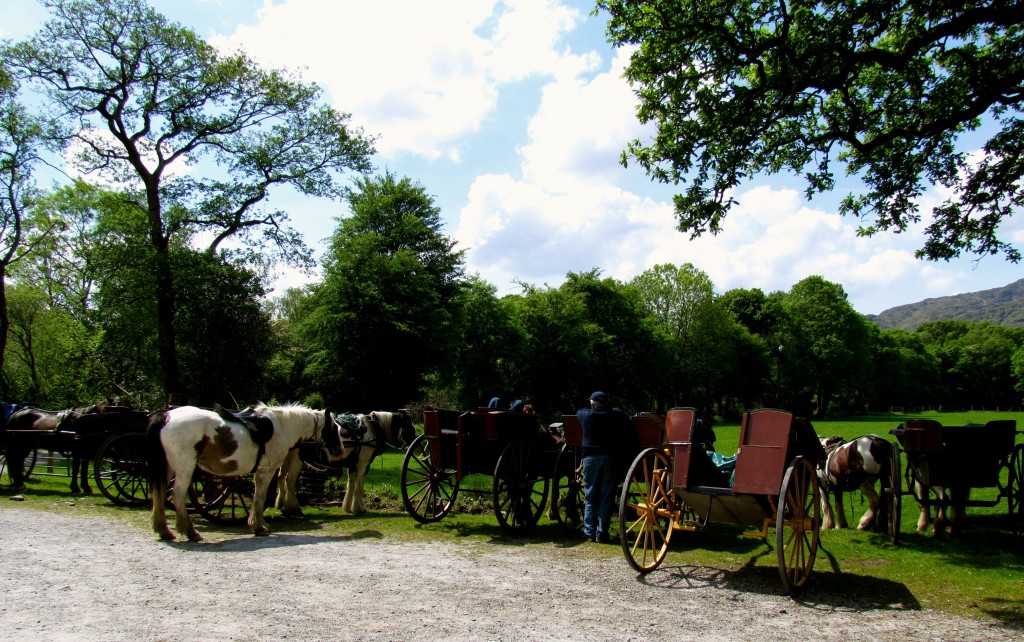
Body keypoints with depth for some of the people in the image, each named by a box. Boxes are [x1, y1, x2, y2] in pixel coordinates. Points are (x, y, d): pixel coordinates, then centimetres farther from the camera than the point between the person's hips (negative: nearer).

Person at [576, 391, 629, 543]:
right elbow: (626, 430, 14)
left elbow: (578, 411, 26)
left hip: (590, 457, 1)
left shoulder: (585, 415, 4)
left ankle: (590, 532, 7)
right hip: (609, 457, 0)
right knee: (606, 497, 4)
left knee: (590, 497, 9)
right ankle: (602, 533, 2)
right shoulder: (616, 415, 4)